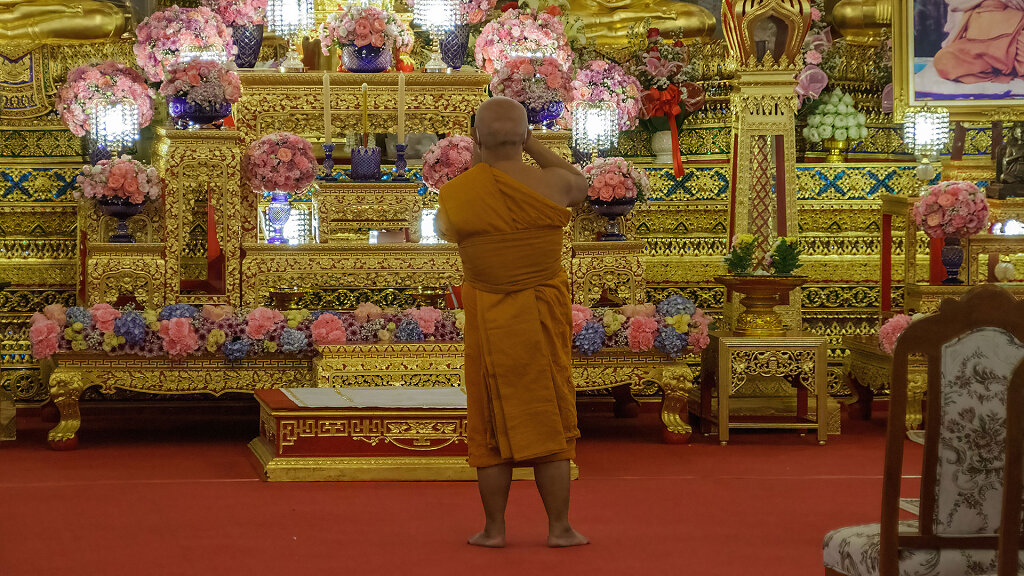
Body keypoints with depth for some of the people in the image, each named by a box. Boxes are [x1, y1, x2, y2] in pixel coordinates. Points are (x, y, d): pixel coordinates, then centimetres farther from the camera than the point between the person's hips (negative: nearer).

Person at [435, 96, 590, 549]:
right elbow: (580, 185, 13)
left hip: (486, 320, 0)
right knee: (547, 421, 5)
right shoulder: (549, 184, -12)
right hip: (543, 315, 0)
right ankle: (559, 528, 5)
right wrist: (531, 146, 14)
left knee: (492, 424, 9)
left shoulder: (456, 194, -10)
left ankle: (494, 528, 10)